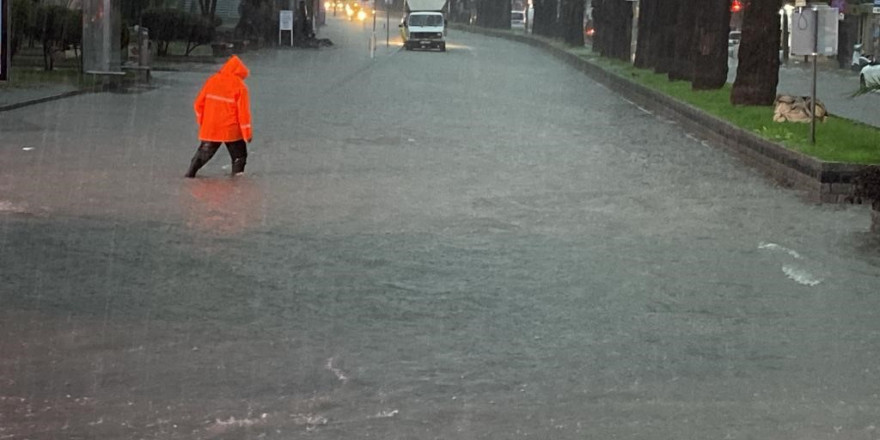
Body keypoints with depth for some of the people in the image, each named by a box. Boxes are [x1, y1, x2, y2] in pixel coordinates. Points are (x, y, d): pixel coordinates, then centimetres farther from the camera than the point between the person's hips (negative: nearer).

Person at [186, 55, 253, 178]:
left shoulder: (212, 81, 3)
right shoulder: (240, 86, -8)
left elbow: (198, 104, 6)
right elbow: (243, 112, -11)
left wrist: (201, 122, 20)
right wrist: (247, 133, -4)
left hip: (210, 129, 4)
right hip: (232, 131, -4)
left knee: (203, 153, 18)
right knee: (239, 155, 12)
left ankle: (190, 174, 14)